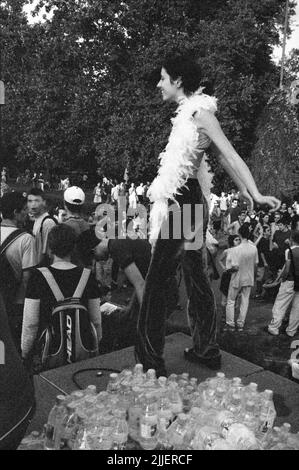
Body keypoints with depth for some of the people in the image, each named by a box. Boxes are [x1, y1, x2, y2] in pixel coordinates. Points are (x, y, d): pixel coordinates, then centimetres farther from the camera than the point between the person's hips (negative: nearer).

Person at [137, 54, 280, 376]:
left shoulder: (198, 112, -10)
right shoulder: (191, 112, 16)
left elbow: (228, 153, -15)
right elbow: (222, 156, 19)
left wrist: (256, 194, -19)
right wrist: (243, 190, 23)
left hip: (184, 202, -10)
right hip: (190, 202, 10)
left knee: (155, 281, -6)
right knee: (196, 277, 14)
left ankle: (149, 361, 3)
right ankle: (206, 350, 27)